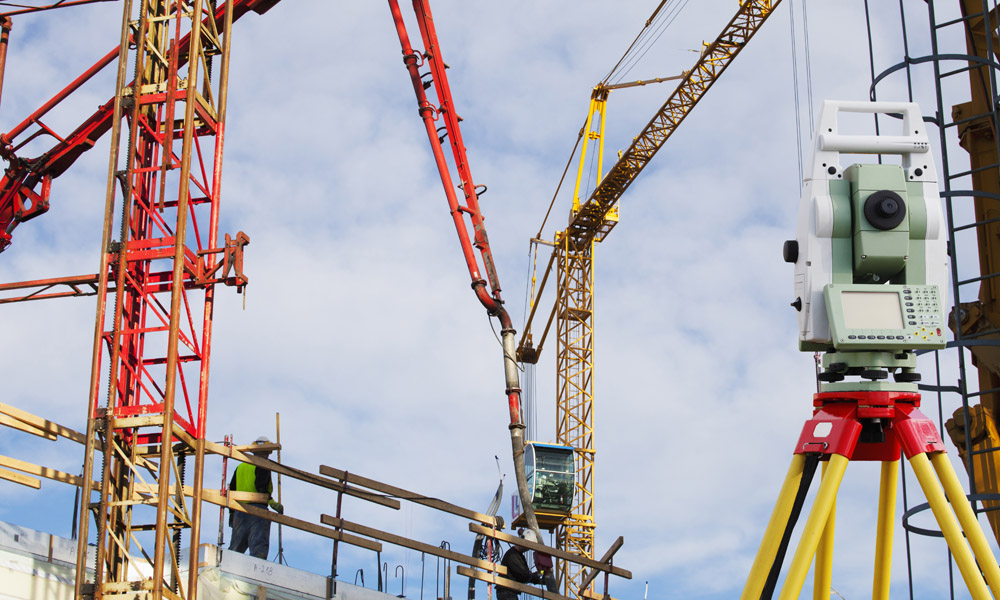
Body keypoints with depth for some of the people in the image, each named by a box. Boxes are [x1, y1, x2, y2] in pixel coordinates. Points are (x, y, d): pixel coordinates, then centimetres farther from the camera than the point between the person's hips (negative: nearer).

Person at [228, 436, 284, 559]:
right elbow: (261, 487, -14)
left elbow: (231, 491, 21)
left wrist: (231, 513, 24)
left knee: (235, 548, 8)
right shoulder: (263, 466, 1)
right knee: (259, 549, -13)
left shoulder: (240, 467, 23)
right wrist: (273, 503, -12)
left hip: (239, 511, 7)